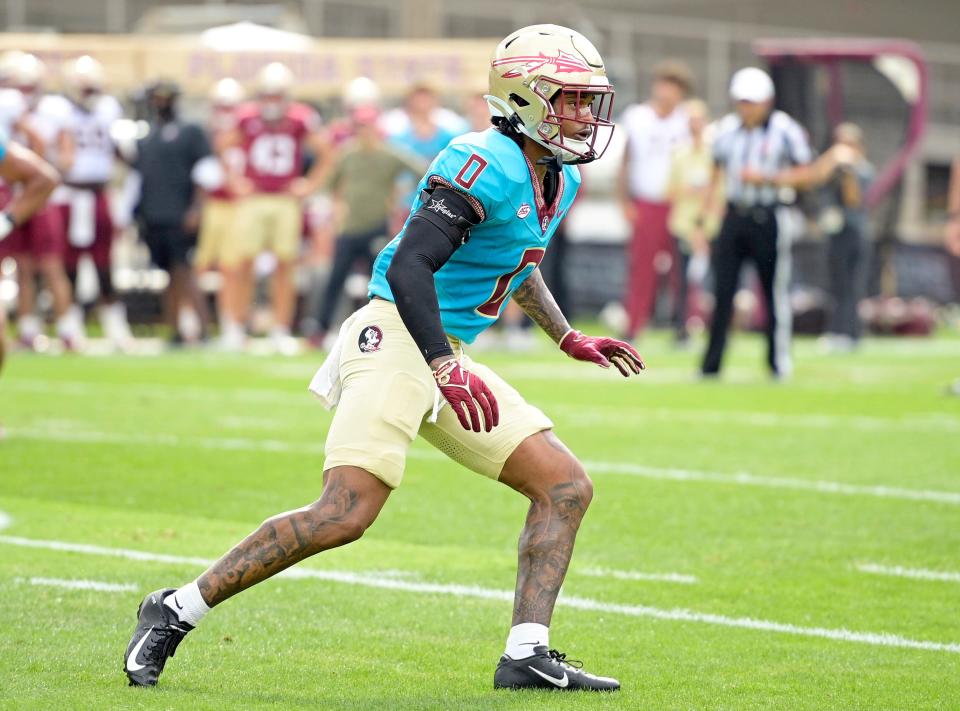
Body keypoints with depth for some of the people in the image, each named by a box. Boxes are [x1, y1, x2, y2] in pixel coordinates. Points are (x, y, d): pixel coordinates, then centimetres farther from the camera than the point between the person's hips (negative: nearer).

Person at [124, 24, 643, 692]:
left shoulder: (558, 181, 15)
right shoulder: (489, 165, -16)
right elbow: (407, 266, -25)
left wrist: (570, 339, 32)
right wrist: (447, 369, -31)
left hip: (447, 359, 10)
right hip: (397, 338, -10)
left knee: (567, 487, 2)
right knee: (346, 515, -20)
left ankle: (528, 655, 0)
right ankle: (177, 611, -9)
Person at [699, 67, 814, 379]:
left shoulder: (785, 130, -6)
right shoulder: (727, 129, 8)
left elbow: (805, 175, -6)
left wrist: (766, 178, -17)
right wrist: (708, 206, 6)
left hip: (768, 219, -4)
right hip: (734, 216, 4)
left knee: (774, 292, 2)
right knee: (722, 291, 1)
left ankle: (779, 362, 13)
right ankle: (711, 363, 3)